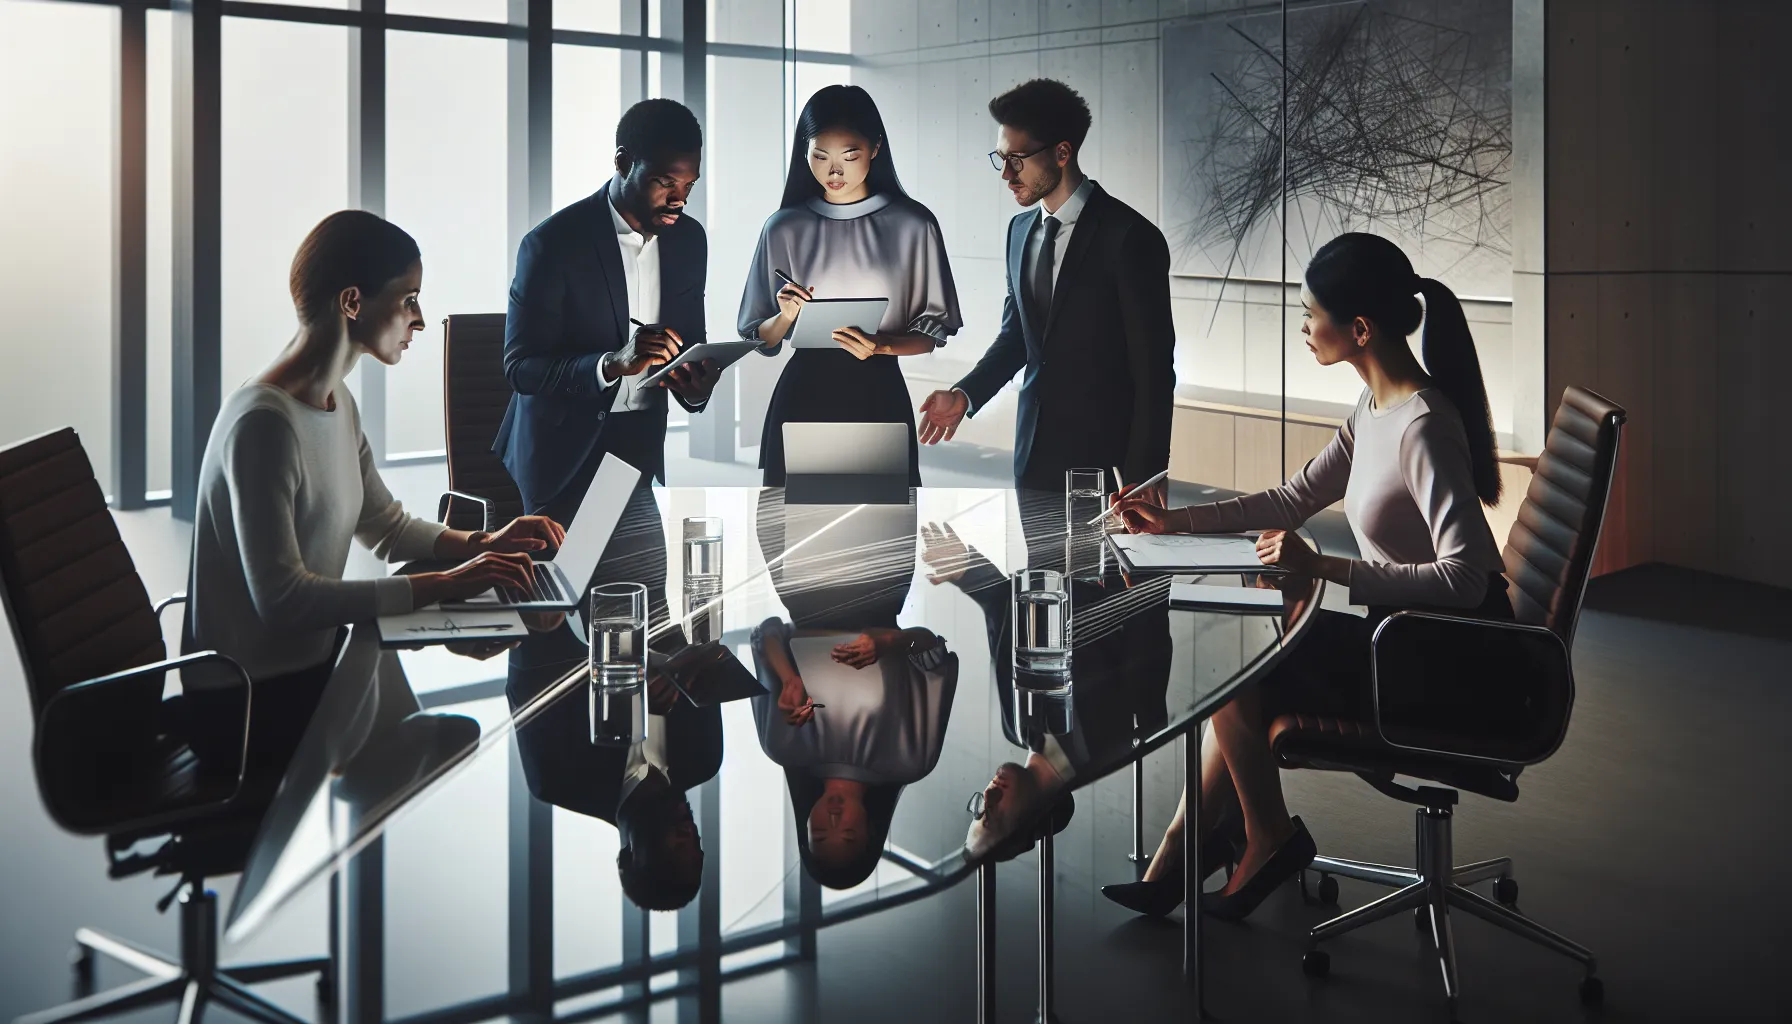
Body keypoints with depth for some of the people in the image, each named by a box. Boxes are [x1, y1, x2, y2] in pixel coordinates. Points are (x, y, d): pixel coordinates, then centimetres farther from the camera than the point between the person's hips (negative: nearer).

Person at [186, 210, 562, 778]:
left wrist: (481, 544, 1)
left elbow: (386, 526, 19)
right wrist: (441, 586, -25)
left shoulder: (337, 405, 9)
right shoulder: (264, 421, -22)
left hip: (308, 667, 9)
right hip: (251, 706, -9)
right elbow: (281, 598, -27)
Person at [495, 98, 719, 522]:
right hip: (564, 451, -5)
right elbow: (521, 368, -17)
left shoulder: (689, 239, 1)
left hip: (643, 444, 5)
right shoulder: (553, 243, -17)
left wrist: (696, 387, -14)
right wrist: (613, 364, -33)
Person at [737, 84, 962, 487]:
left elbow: (934, 331, 2)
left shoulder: (913, 225, -1)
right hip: (804, 396, 1)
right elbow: (759, 338, 10)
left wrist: (881, 345, -16)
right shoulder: (784, 229, 5)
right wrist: (786, 317, -11)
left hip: (878, 396, -1)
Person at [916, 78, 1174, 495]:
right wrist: (965, 395, 1)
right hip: (1035, 459, 6)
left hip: (1102, 461, -6)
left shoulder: (1130, 237, -13)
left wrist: (1143, 482, -15)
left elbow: (1154, 371, -13)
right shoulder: (1020, 230, 9)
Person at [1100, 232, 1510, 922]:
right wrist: (1174, 521, 8)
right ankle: (1178, 859, 14)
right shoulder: (1376, 406, 4)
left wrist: (1323, 567, -32)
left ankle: (1268, 840, 19)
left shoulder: (1424, 428, -26)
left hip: (1450, 666, -9)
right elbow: (1295, 501, 13)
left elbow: (1463, 578, -32)